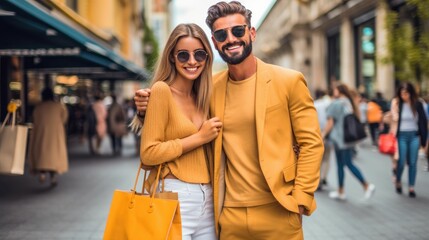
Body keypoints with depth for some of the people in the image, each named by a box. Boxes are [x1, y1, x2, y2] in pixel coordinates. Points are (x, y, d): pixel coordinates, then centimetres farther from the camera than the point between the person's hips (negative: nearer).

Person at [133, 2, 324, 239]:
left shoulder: (289, 81, -3)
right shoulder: (211, 87, 5)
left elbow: (311, 143, -2)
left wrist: (300, 199, -10)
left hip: (277, 211, -2)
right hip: (229, 215, 3)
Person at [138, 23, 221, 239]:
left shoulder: (201, 96, 12)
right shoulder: (162, 90, -8)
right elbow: (148, 153, -14)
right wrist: (199, 138, -10)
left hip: (207, 198, 7)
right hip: (173, 196, -6)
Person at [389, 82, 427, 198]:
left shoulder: (417, 104, -1)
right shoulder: (396, 103, -5)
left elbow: (423, 122, 4)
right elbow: (393, 120, -5)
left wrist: (423, 139, 2)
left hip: (414, 136, 1)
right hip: (401, 136, -1)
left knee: (413, 163, 3)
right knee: (401, 162, 1)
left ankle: (411, 187, 12)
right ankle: (398, 182, 28)